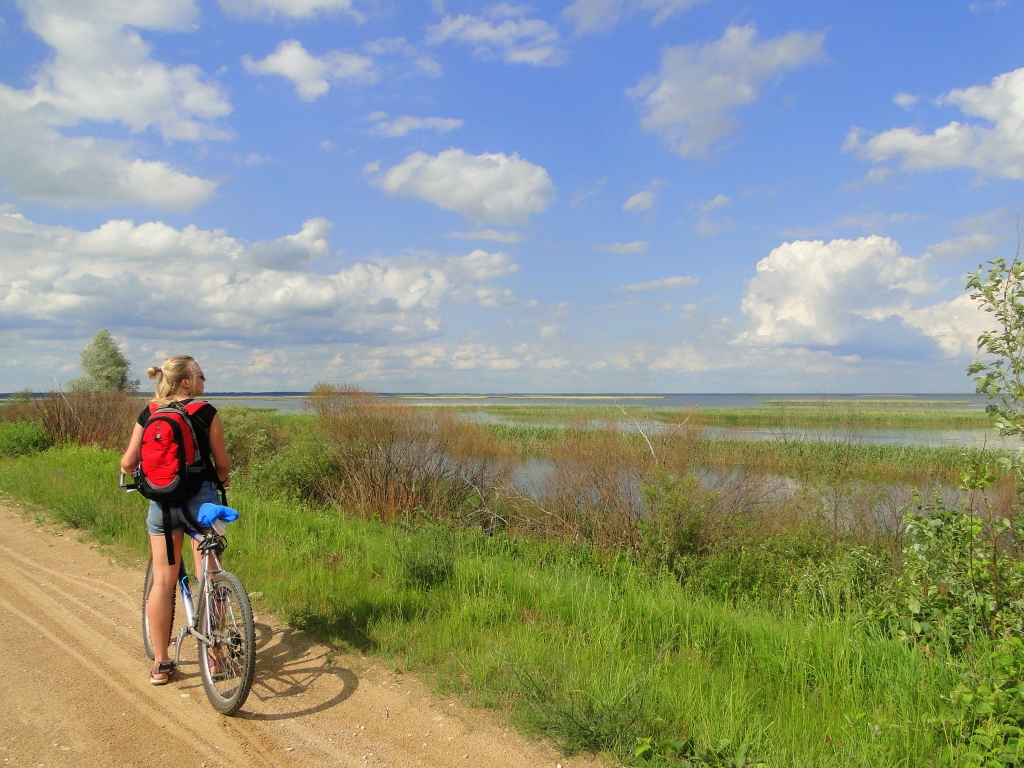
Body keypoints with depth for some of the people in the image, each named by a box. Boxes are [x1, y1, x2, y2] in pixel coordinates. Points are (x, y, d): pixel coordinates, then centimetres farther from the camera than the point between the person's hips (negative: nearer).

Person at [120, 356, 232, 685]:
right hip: (200, 498, -3)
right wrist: (221, 482, 18)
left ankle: (160, 664, 16)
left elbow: (128, 463, 2)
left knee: (162, 581, 9)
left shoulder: (148, 414, 3)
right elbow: (222, 463, -4)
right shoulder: (206, 413, -7)